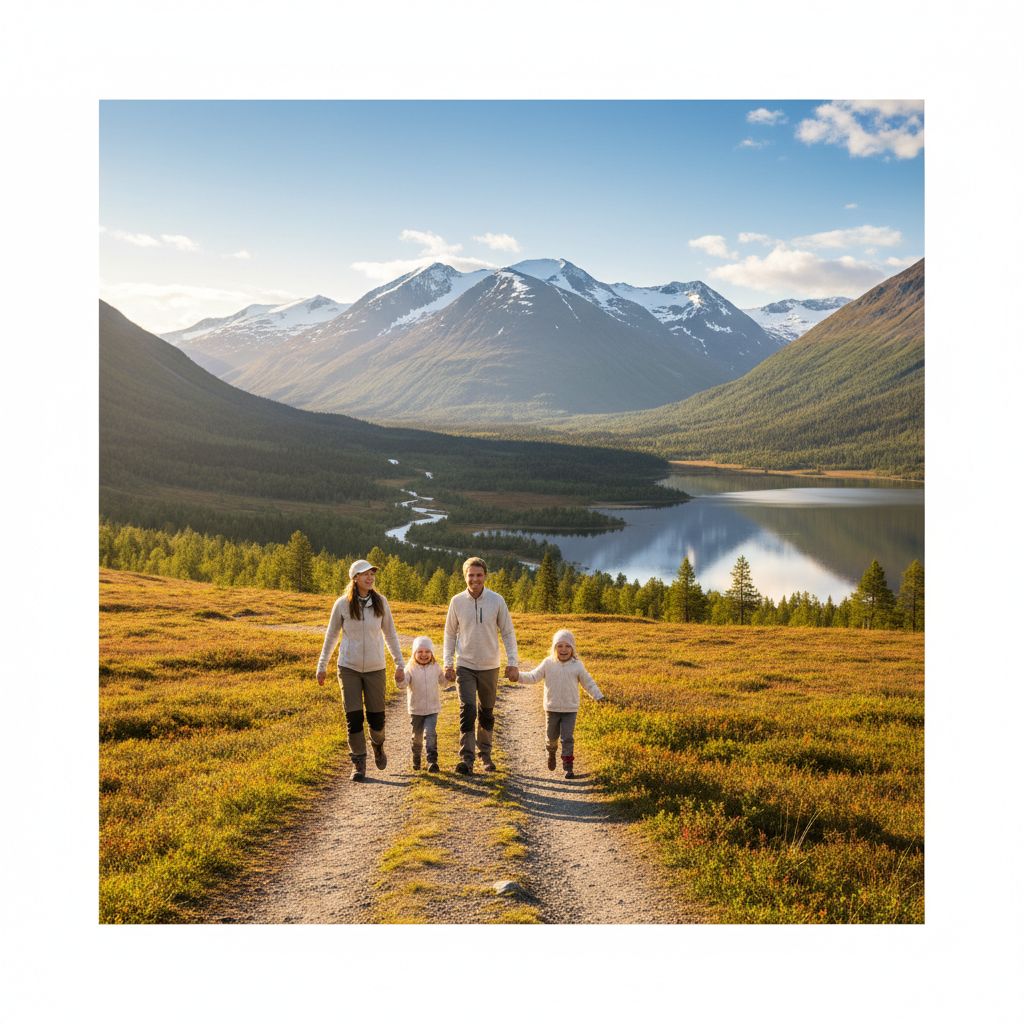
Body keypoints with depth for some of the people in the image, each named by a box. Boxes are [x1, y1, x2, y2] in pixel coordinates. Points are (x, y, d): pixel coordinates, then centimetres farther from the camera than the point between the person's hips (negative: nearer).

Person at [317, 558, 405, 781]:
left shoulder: (380, 602, -2)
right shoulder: (342, 604, -5)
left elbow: (390, 634, 8)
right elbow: (331, 636, 5)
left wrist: (400, 664, 7)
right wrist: (322, 666, 8)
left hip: (375, 668, 1)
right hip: (349, 668, -1)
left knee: (376, 717, 4)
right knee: (353, 717, -4)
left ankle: (377, 745, 37)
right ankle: (358, 763, 11)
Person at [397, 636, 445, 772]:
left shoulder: (435, 667, 3)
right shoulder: (410, 669, -6)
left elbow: (442, 680, 20)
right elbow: (402, 685, -17)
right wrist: (399, 680, -38)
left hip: (432, 709, 1)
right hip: (416, 710, 0)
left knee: (430, 733, -14)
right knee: (416, 736, 11)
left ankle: (432, 761, -8)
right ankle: (416, 757, 36)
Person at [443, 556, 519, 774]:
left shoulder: (497, 600, -6)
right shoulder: (457, 601, -4)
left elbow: (508, 633, 1)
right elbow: (450, 634, 6)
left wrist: (513, 663, -4)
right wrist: (448, 664, 1)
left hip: (490, 666, 1)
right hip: (465, 666, -1)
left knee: (487, 712, 12)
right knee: (467, 709, -14)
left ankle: (485, 754, 27)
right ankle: (466, 758, -12)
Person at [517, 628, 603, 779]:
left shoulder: (577, 665, -2)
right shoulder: (548, 663, -1)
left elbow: (588, 683, 5)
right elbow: (534, 677, 3)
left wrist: (598, 697, -2)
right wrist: (518, 675, -10)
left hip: (570, 710, -1)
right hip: (552, 709, 1)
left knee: (567, 738, -5)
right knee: (552, 736, 12)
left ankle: (568, 767, 2)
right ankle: (551, 752, 44)